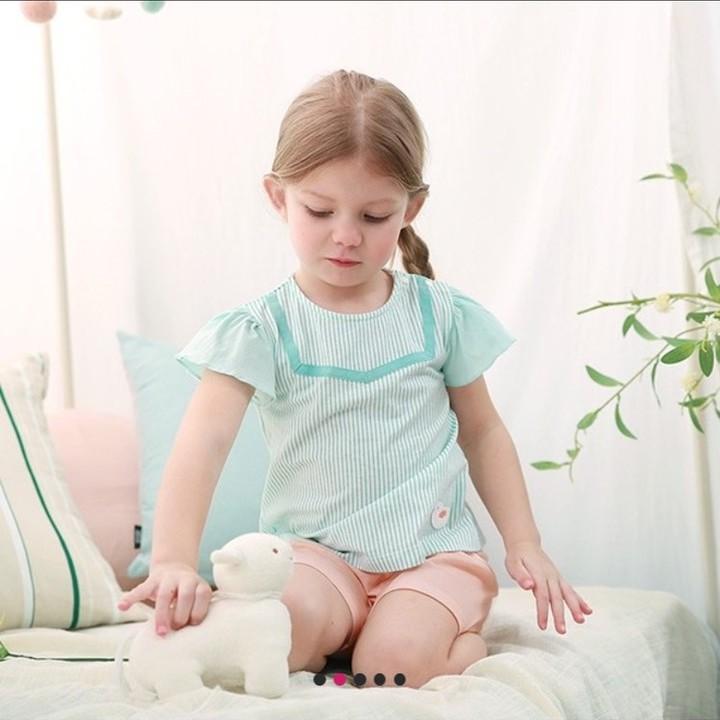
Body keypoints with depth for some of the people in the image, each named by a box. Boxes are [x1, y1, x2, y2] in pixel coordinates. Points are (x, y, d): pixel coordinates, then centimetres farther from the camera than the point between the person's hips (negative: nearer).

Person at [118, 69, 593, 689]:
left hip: (435, 550, 1)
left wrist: (525, 544, 7)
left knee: (394, 664, -27)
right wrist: (174, 560, -34)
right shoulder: (261, 330, -5)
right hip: (315, 551, -1)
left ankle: (465, 638, 2)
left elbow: (482, 430, 15)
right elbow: (203, 442, -18)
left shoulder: (442, 315, 2)